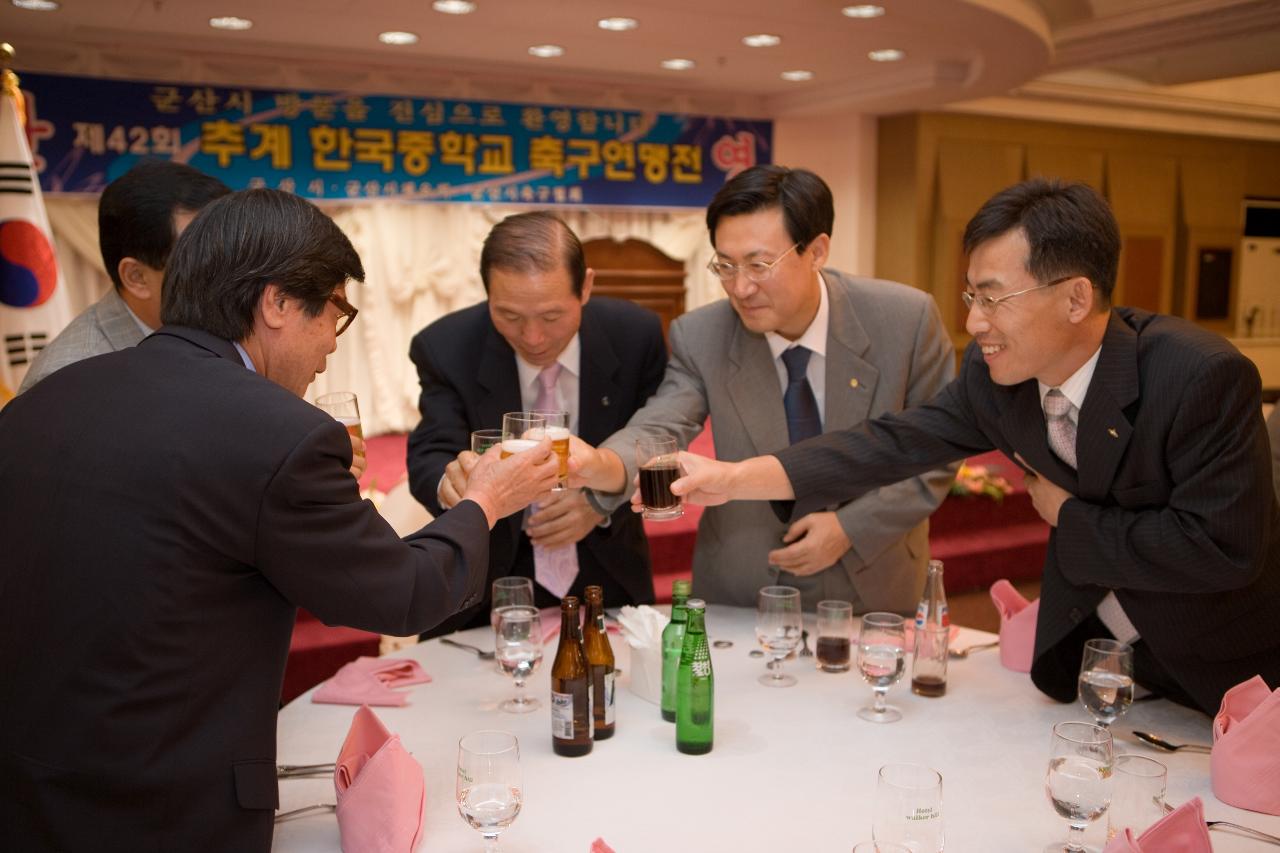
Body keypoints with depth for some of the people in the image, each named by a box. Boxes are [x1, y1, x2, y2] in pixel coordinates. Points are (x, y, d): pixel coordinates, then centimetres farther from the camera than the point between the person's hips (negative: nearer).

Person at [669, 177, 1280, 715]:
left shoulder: (1206, 377, -30)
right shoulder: (994, 374, -14)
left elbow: (1222, 546, -31)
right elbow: (897, 443, -15)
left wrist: (1067, 513, -21)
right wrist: (734, 478, -23)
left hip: (1219, 668, -4)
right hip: (1084, 647, 4)